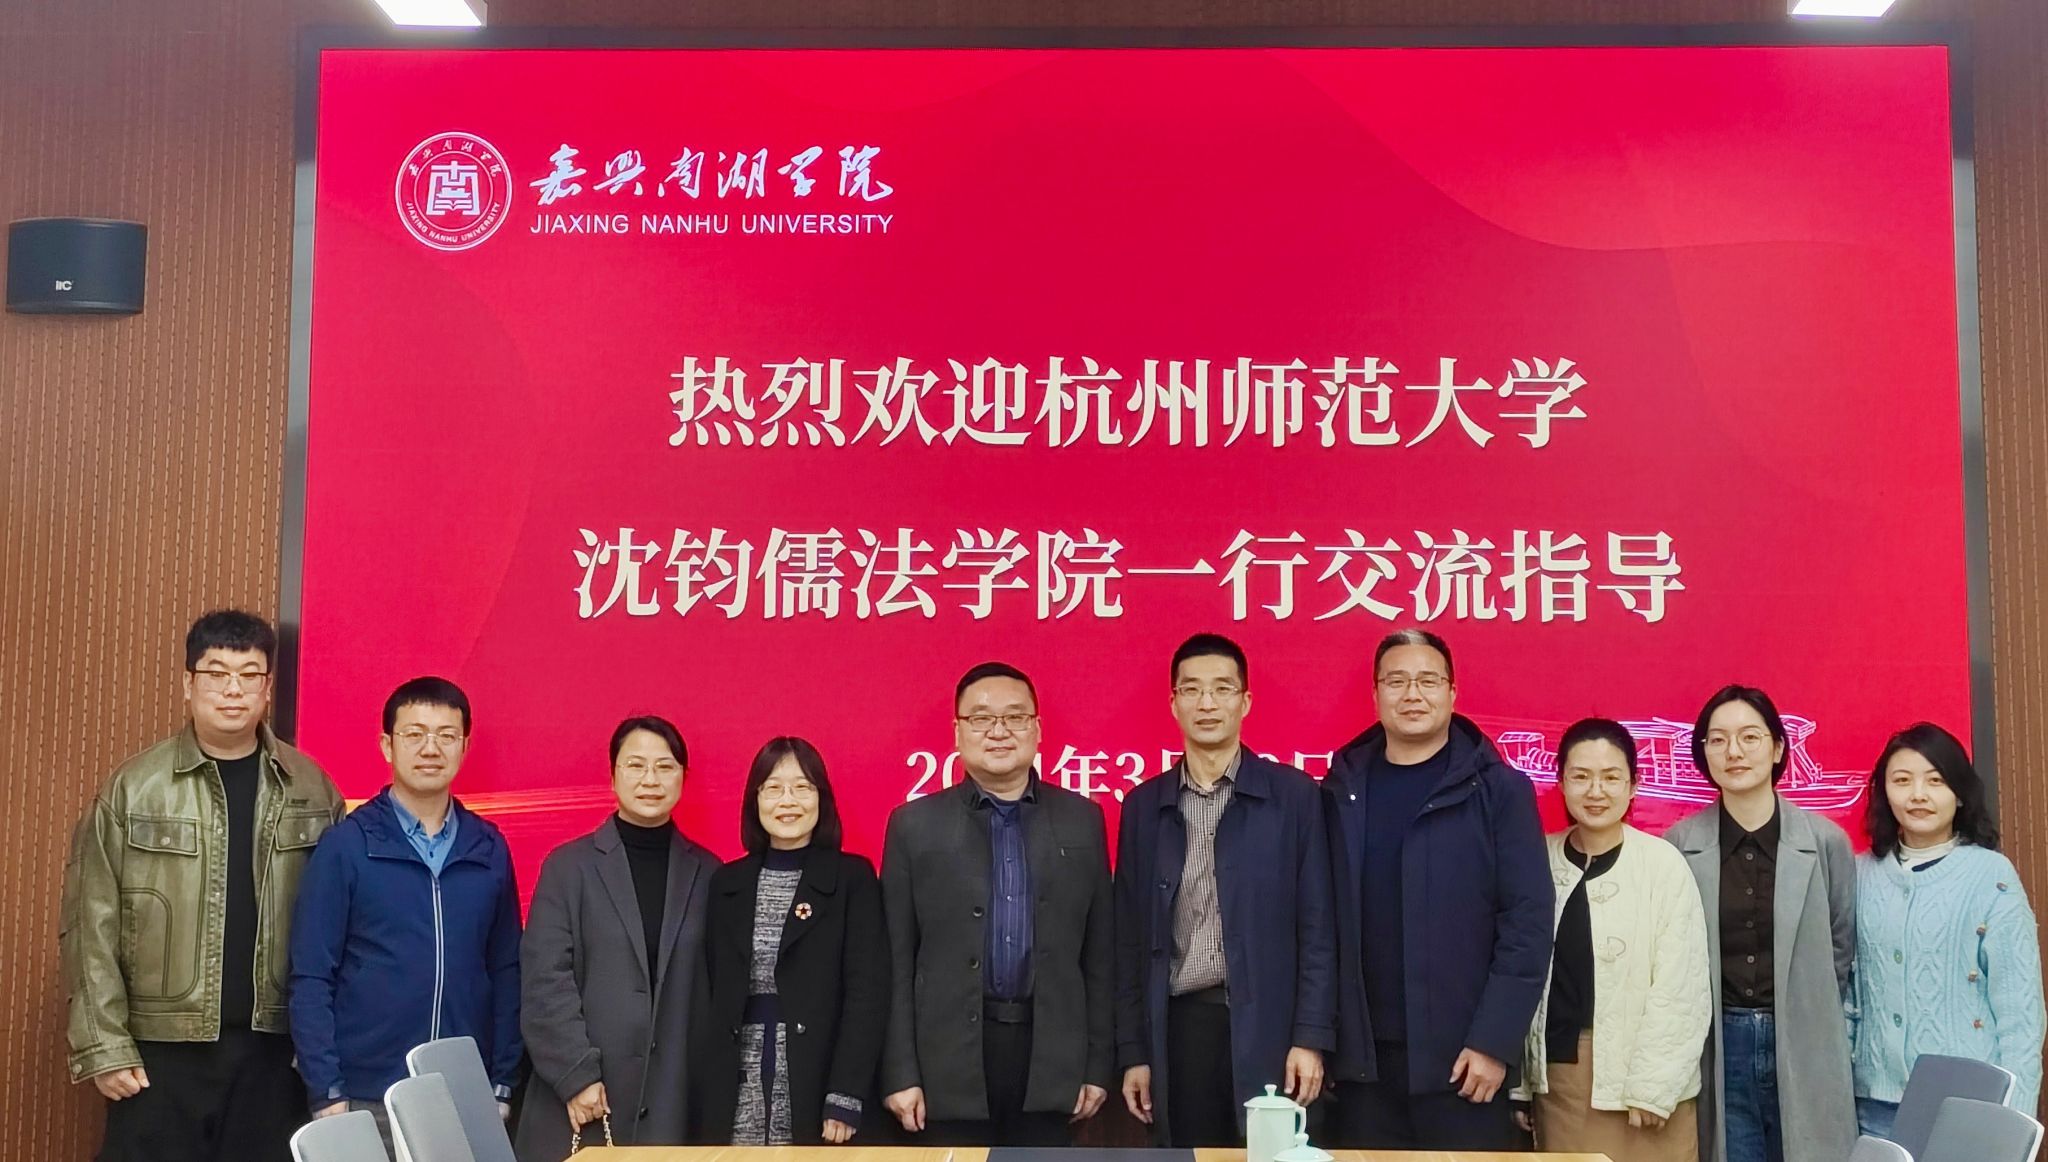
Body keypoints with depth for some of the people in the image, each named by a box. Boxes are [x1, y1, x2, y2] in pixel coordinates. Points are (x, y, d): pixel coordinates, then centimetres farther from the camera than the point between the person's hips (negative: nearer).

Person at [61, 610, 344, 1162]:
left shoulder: (312, 789, 4)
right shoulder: (133, 788, -1)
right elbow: (92, 925, -2)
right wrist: (105, 1046, -6)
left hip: (277, 1048, 1)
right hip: (162, 1050, -1)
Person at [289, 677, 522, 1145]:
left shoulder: (489, 848, 5)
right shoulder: (345, 844, -4)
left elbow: (505, 973, 8)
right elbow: (311, 979, -4)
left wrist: (502, 1086, 4)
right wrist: (327, 1094, -9)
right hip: (365, 1100, -3)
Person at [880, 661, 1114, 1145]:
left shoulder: (1082, 820, 7)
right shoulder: (915, 825, 3)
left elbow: (1099, 952, 8)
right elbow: (897, 961, 2)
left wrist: (1098, 1064, 6)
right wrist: (900, 1072, -3)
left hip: (1050, 1054, 1)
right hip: (950, 1059, -1)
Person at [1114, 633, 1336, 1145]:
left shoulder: (1293, 794, 2)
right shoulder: (1145, 805, 9)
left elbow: (1317, 926, 0)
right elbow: (1131, 937, 9)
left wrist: (1311, 1037, -7)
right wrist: (1133, 1050, 5)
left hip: (1267, 1027, -2)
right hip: (1178, 1026, 2)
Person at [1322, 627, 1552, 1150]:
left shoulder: (1498, 790, -1)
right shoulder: (1342, 790, 7)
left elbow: (1527, 923, -5)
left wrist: (1494, 1042, -11)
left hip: (1463, 1056, -2)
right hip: (1362, 1058, 2)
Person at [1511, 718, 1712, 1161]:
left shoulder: (1663, 864, -7)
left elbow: (1681, 986, -8)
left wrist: (1653, 1086, -11)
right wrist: (1517, 1081, 3)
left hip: (1638, 1076, -3)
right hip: (1556, 1075, 3)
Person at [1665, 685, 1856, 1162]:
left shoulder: (1827, 841, 0)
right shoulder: (1679, 845, -1)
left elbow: (1843, 949, 9)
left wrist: (1811, 1020, 11)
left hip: (1804, 1049, 0)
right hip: (1718, 1050, 0)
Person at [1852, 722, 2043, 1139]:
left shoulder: (1993, 874, -4)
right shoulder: (1862, 873, 6)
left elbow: (2019, 1004, -5)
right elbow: (1848, 984, 9)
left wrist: (2014, 1112, -7)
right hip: (1877, 1099, 3)